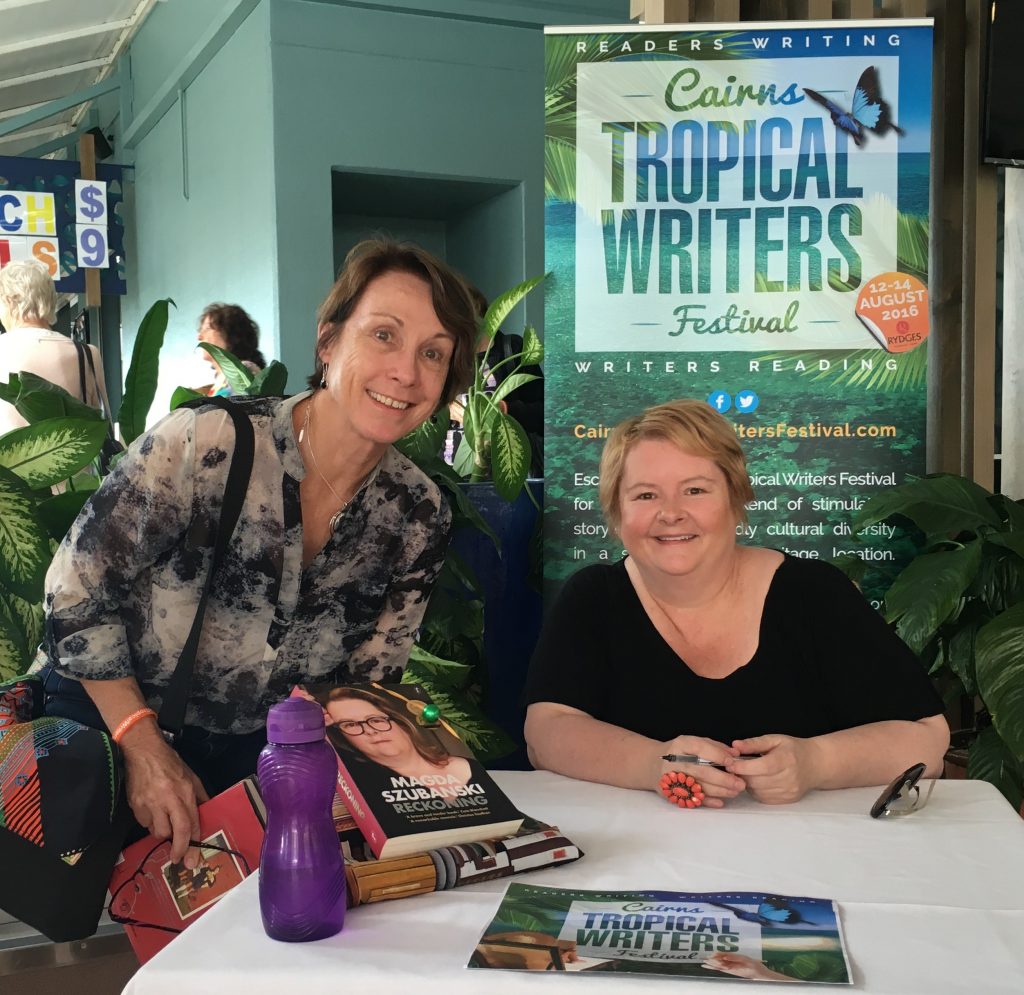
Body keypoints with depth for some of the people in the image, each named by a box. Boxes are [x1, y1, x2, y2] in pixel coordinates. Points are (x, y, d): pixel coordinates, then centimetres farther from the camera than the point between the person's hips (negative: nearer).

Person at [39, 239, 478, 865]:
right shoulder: (205, 444, -24)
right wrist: (145, 749, -14)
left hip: (257, 756, 3)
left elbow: (370, 679, 1)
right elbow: (76, 586, -13)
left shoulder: (419, 516, -11)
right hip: (109, 720, -3)